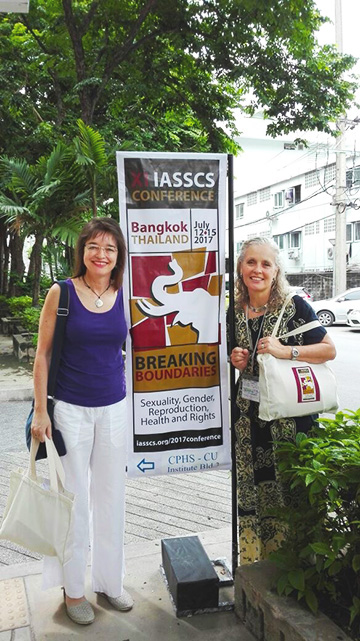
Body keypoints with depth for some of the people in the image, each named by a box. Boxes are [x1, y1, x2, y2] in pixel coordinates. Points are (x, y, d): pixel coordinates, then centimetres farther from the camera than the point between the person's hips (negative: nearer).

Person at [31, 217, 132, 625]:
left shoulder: (124, 296, 2)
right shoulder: (61, 293, -7)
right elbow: (42, 354, -4)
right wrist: (40, 411, -8)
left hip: (114, 408, 3)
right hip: (71, 408, -3)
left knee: (111, 498, 14)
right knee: (73, 499, 7)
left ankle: (109, 581, 33)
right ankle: (72, 589, 27)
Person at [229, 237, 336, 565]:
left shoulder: (294, 307, -7)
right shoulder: (235, 312, 7)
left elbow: (329, 349, -7)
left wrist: (286, 351, -19)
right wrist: (235, 362, -1)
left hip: (290, 417, -4)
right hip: (250, 418, 5)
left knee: (290, 491, 1)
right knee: (251, 492, 12)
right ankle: (254, 568, 30)